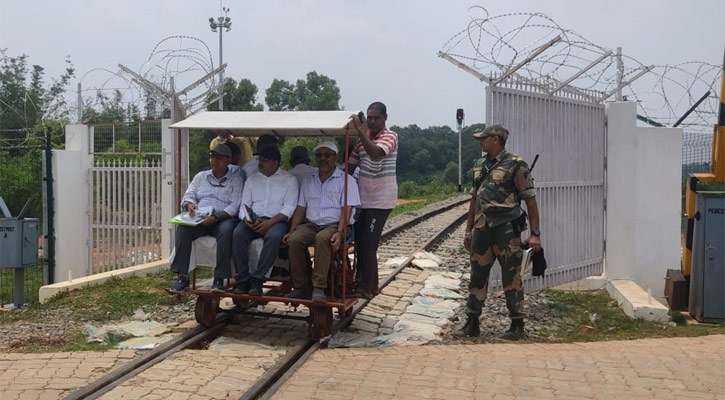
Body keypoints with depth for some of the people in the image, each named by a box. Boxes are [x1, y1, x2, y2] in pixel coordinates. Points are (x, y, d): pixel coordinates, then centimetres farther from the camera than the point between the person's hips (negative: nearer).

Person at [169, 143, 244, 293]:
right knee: (183, 228, -29)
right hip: (199, 218, 3)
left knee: (226, 230, -38)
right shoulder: (201, 176, 22)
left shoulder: (236, 180, 9)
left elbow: (235, 205, -5)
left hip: (223, 218, -3)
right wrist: (189, 205, -11)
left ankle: (219, 278, -34)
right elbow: (188, 196, 15)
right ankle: (182, 276, -28)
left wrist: (216, 217, -21)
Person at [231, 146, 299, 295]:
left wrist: (270, 222, -17)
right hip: (253, 220, 3)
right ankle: (242, 279, -24)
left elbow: (289, 207, -2)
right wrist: (247, 219, -10)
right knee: (238, 233, -29)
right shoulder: (252, 179, 20)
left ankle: (257, 279, -30)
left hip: (276, 220, -3)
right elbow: (244, 204, 13)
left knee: (274, 236, -37)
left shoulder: (289, 180, 8)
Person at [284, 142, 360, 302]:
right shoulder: (308, 181, 20)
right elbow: (300, 209, 15)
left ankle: (319, 287, -36)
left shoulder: (346, 180, 5)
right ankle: (301, 287, -20)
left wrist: (339, 232, -21)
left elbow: (347, 210, -6)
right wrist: (291, 231, 0)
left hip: (334, 224, -4)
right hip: (311, 224, 4)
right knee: (295, 240, -27)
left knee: (322, 238, -38)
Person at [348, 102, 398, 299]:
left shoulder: (390, 136, -10)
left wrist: (358, 128, -30)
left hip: (380, 200, -7)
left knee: (368, 244, -7)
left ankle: (366, 287, 2)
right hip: (363, 198, 8)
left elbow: (376, 153, -31)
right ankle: (371, 284, 22)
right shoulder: (362, 139, 11)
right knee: (360, 242, 11)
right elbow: (351, 165, 14)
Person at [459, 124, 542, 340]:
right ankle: (472, 323, 18)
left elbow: (530, 200, -8)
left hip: (506, 228, -6)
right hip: (482, 228, 7)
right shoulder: (479, 166, 14)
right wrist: (468, 230, 17)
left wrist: (535, 233, -12)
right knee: (477, 276, 10)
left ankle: (517, 326, 9)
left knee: (511, 278, -1)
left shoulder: (515, 166, -7)